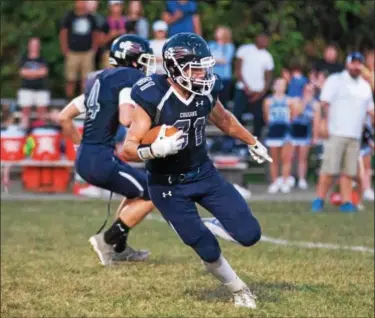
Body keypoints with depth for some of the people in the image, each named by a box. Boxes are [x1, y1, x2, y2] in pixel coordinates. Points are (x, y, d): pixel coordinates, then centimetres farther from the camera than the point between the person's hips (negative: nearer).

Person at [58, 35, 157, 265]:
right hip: (101, 159, -9)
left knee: (137, 191, 27)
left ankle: (119, 248, 28)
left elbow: (64, 117, 21)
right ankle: (108, 240, 2)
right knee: (150, 195, 2)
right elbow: (126, 119, -23)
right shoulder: (130, 77, -8)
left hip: (85, 158, 9)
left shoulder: (100, 80, 19)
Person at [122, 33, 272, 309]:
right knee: (208, 250, -4)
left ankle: (213, 227, 27)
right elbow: (128, 151, -24)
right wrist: (156, 149, -43)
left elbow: (224, 120, 15)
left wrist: (253, 142, 28)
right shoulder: (153, 98, -25)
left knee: (249, 234, -5)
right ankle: (238, 289, 25)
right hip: (169, 185, -5)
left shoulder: (206, 90, -9)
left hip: (204, 173, 5)